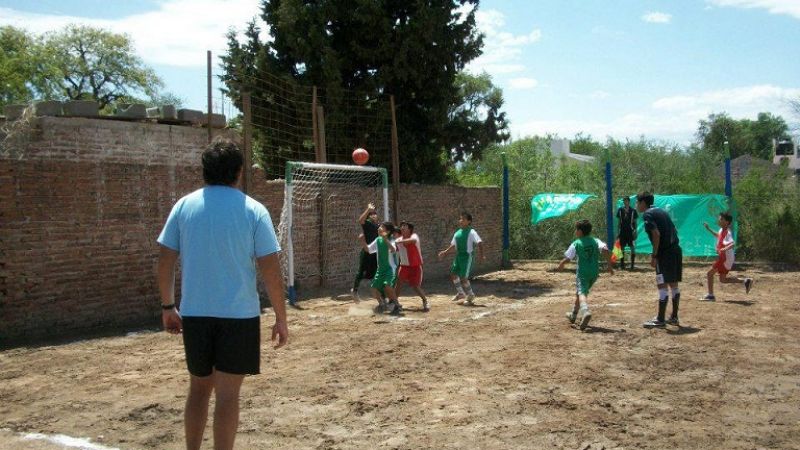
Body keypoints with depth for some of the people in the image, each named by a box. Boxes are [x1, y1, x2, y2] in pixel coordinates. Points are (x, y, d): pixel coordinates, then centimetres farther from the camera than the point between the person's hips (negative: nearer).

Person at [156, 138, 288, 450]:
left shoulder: (184, 206, 2)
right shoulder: (253, 210, -6)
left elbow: (165, 261, 3)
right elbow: (270, 270, -8)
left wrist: (168, 307, 14)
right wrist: (281, 319, -1)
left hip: (194, 314, 3)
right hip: (239, 315, -3)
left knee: (198, 388, 19)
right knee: (227, 393, 1)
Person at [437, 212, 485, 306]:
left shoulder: (471, 232, -12)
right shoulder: (457, 232, 10)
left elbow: (479, 243, -20)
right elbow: (453, 245, 21)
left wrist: (481, 255, -31)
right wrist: (445, 252, 16)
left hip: (467, 256, -7)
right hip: (458, 256, 7)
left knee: (463, 278, -7)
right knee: (453, 274, 8)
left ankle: (470, 296, 13)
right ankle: (460, 293, 26)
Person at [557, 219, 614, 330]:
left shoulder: (576, 244, -4)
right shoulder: (596, 241, 5)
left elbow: (567, 258, -5)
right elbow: (605, 250, -12)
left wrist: (560, 265, 15)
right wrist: (610, 265, -7)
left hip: (583, 272, -5)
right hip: (595, 271, 5)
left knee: (581, 293, -16)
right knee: (581, 292, 21)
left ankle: (586, 312, -46)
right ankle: (573, 315, 34)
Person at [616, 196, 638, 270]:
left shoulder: (633, 211, -1)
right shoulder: (620, 210, 5)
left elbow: (635, 222, 3)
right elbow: (619, 222, 10)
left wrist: (635, 231, -6)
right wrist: (618, 232, 8)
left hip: (631, 232, -2)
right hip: (622, 232, 2)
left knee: (632, 248, -5)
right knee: (622, 248, 6)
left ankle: (632, 265, 1)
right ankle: (622, 265, 14)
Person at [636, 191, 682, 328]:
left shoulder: (647, 214, -6)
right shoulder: (661, 211, 20)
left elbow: (656, 234, -18)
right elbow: (674, 231, 18)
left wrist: (654, 255, -14)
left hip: (665, 252, -9)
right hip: (676, 250, 9)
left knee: (662, 285, -6)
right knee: (674, 284, 14)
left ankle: (660, 320, -4)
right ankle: (674, 317, 22)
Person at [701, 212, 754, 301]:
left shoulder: (727, 232, -18)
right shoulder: (722, 230, 10)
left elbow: (732, 244, -33)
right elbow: (718, 235, 35)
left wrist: (725, 249, -51)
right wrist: (709, 229, 32)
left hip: (725, 258, -9)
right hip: (723, 258, 9)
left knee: (709, 273, -5)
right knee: (723, 279, 15)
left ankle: (710, 295, 1)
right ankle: (745, 281, 16)